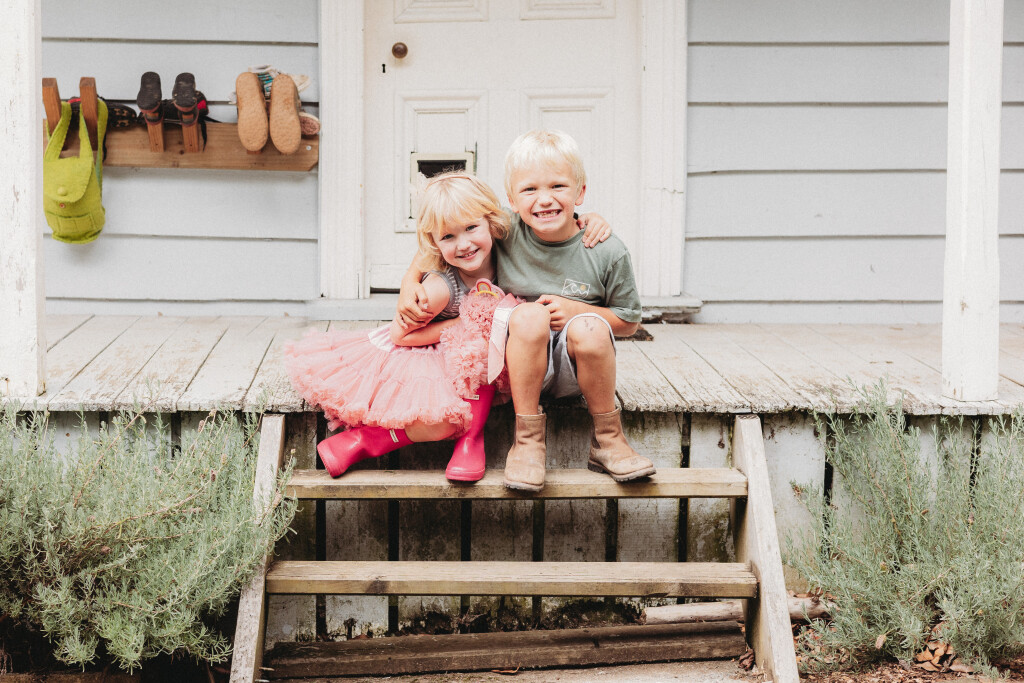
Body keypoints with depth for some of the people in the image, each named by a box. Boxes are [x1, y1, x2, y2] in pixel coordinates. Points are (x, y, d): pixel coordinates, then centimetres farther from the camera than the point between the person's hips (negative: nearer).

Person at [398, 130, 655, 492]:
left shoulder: (606, 253, -9)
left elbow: (629, 322, 2)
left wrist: (577, 310, -15)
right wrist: (410, 282, -9)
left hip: (575, 371, 0)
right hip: (522, 365, 0)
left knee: (589, 328, -34)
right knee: (528, 316, -33)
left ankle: (607, 439, -13)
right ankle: (528, 439, -21)